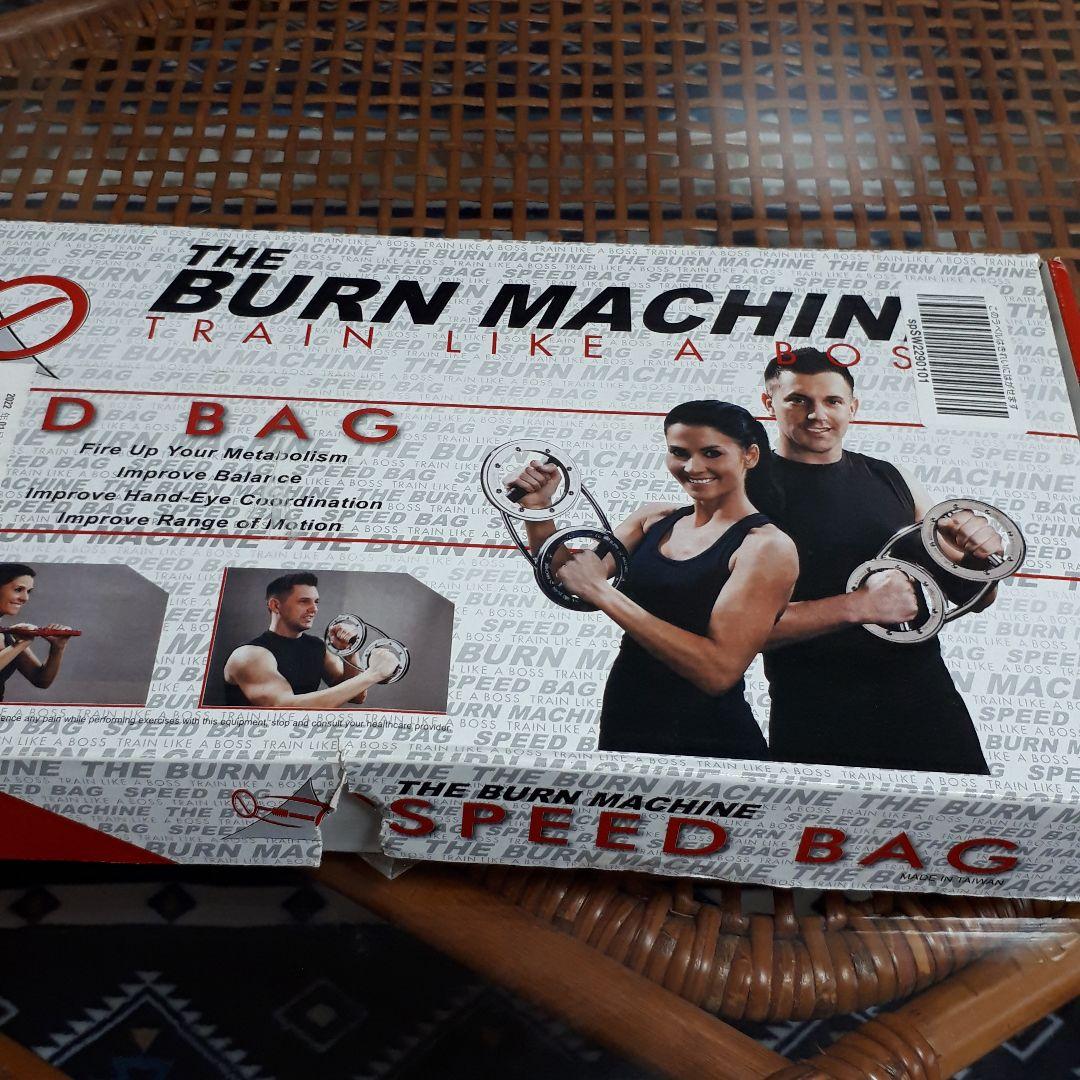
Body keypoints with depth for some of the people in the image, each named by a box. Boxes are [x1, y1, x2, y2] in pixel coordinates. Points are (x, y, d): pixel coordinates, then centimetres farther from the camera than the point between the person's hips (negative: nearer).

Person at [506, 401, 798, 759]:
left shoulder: (768, 546, -15)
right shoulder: (654, 518, 5)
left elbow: (719, 670, -25)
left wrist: (603, 592, -26)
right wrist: (538, 511, -14)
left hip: (707, 748, -6)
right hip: (620, 730, 6)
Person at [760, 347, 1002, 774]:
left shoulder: (892, 480, 10)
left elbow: (974, 598, 17)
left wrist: (980, 556, -5)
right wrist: (857, 606, -23)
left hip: (926, 702, 5)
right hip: (817, 723, -4)